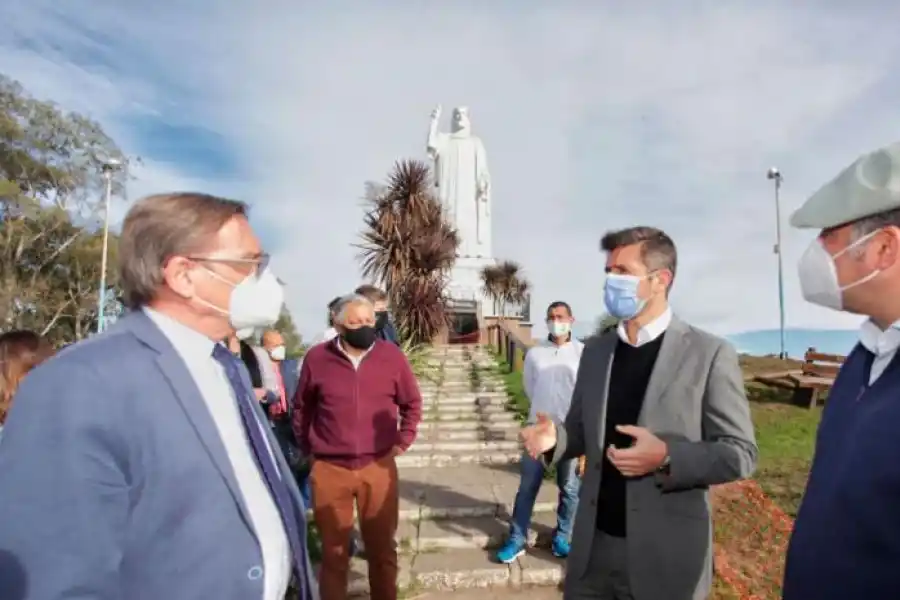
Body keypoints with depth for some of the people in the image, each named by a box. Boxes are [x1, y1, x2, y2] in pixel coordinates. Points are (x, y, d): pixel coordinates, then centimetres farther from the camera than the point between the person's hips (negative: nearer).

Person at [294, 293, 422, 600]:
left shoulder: (392, 355, -5)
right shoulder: (317, 358, -6)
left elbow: (412, 403, 8)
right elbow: (301, 407, 8)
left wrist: (403, 440, 3)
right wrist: (306, 447, 9)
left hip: (379, 466, 1)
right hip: (329, 469, 0)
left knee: (382, 547, 16)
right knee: (333, 550, 15)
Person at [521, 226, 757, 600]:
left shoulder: (710, 354, -9)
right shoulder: (595, 351, 5)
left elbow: (740, 453, -8)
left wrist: (667, 458, -23)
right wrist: (555, 436, -10)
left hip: (666, 555, -4)